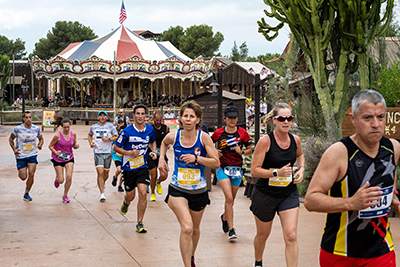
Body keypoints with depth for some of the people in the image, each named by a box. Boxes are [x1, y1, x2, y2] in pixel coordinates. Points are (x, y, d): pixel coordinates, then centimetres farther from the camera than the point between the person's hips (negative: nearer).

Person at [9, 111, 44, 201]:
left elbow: (41, 138, 14)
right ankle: (20, 172, 38)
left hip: (32, 155, 1)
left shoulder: (36, 129, -3)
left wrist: (40, 144, -7)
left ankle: (26, 194, 7)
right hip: (21, 156, -1)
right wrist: (14, 149, -8)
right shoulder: (18, 129, -10)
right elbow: (10, 139, 5)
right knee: (23, 177, -2)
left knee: (31, 174, -12)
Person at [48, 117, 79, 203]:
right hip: (58, 159, -2)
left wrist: (76, 145, -14)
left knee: (69, 177, -14)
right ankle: (57, 178, 40)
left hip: (69, 158, 2)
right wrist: (56, 152, -25)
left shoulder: (73, 134, -5)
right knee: (61, 181, -1)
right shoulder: (57, 136, -17)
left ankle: (65, 196, 8)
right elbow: (50, 146, -7)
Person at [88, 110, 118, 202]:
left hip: (108, 153, 1)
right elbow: (89, 135, 26)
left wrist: (108, 139, -15)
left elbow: (117, 137, 0)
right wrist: (90, 143, 8)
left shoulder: (110, 126, 0)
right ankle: (102, 194, -13)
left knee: (106, 173, 13)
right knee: (100, 173, -14)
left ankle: (103, 184, 47)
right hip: (98, 152, -1)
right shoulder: (93, 127, 6)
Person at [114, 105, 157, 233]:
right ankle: (126, 203, 49)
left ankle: (139, 223, 0)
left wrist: (153, 151, 1)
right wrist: (130, 153, -20)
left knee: (143, 193, -12)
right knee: (130, 196, 9)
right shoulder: (127, 131, -13)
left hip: (142, 166, 2)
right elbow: (116, 147, -6)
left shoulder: (150, 129, -1)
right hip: (128, 167, -2)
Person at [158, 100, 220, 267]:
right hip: (177, 189, -1)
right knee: (187, 228, -19)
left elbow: (216, 163, -12)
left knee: (195, 229, 19)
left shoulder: (204, 137, -11)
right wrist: (161, 159, 6)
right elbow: (164, 143, 20)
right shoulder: (173, 137, -6)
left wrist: (196, 158, -23)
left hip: (199, 190, 1)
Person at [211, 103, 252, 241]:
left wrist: (242, 152, -11)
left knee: (231, 200, 13)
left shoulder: (242, 133, 0)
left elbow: (250, 149, 8)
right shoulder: (218, 133, -2)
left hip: (237, 169, 2)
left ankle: (224, 217, 45)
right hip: (223, 168, -2)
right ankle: (231, 229, -12)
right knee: (229, 198, -17)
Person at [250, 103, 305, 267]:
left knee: (291, 236, -11)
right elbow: (254, 170, -16)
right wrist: (277, 172, -26)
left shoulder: (295, 140, -1)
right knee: (262, 235, 17)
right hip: (265, 194, -2)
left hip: (289, 194, 3)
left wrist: (301, 169, 5)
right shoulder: (265, 141, -16)